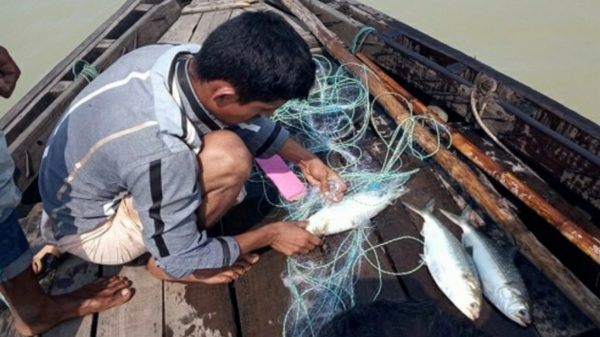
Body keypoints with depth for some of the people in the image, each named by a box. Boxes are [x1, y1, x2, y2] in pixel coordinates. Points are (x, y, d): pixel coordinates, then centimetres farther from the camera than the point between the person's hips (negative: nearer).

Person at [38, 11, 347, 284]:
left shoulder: (185, 60, -19)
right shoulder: (161, 153, -40)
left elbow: (248, 123, 1)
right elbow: (177, 259, -22)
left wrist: (305, 159, 1)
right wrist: (271, 234, -13)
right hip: (89, 228, -6)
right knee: (230, 158, -28)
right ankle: (162, 262, -5)